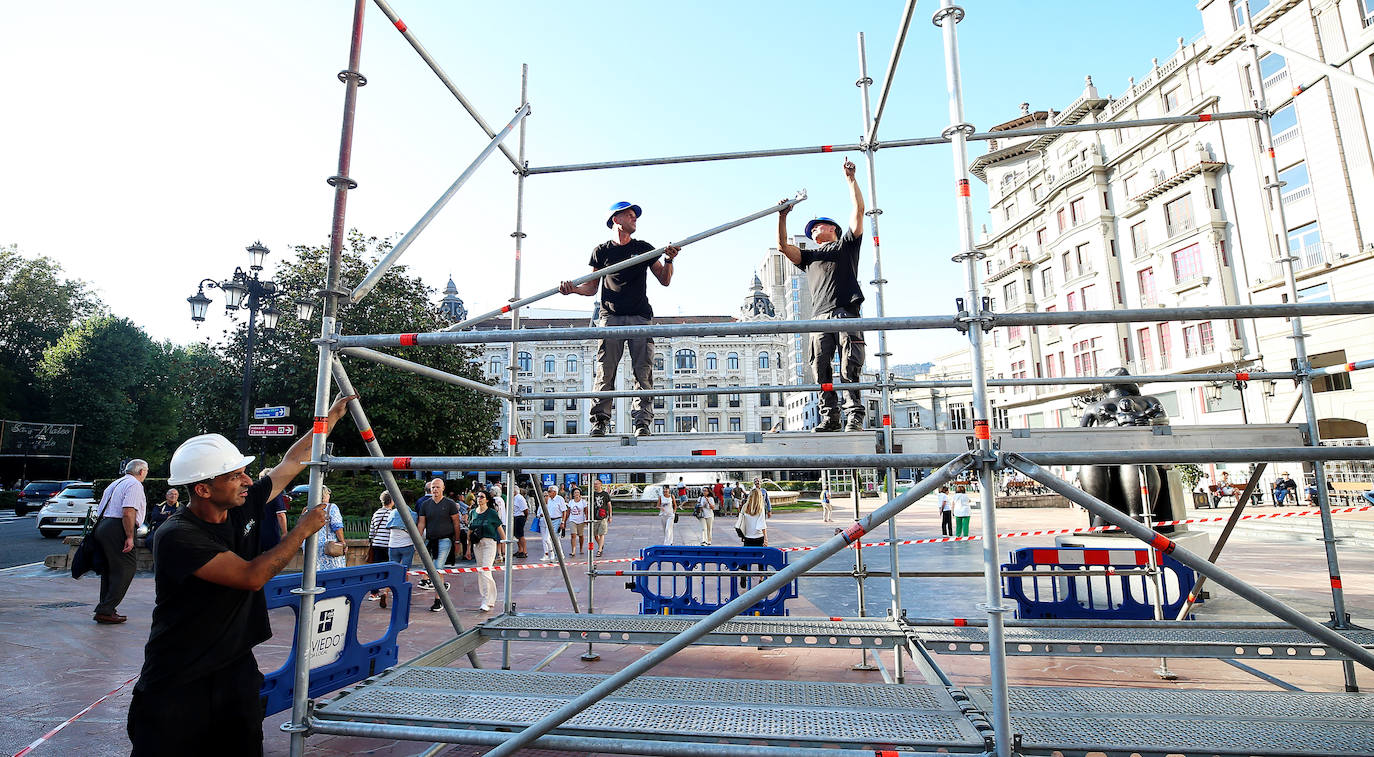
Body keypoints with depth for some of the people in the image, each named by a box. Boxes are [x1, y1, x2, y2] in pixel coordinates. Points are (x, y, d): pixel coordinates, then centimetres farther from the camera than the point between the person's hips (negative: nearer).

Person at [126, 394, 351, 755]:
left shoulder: (243, 508, -2)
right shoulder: (177, 536, -21)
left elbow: (292, 461, 8)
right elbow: (251, 576, -25)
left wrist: (332, 416, 12)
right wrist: (303, 529, -16)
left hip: (236, 669, 5)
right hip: (176, 684, -5)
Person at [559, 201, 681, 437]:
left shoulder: (644, 248, 16)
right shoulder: (601, 251, 14)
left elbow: (665, 281, 13)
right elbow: (592, 287, 12)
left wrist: (668, 260, -4)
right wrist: (573, 288, -7)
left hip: (640, 318, 1)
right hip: (611, 317, -1)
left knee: (643, 372, -6)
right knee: (605, 371, -7)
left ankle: (643, 423, -5)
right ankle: (599, 422, -3)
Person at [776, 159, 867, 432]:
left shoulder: (846, 244, 21)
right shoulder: (808, 256, 32)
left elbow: (858, 209, 13)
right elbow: (783, 247, 21)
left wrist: (850, 178, 14)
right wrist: (782, 217, 15)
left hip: (846, 312, -4)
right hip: (820, 316, 4)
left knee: (849, 366, -12)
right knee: (821, 367, -6)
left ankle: (854, 415, -14)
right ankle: (829, 415, -4)